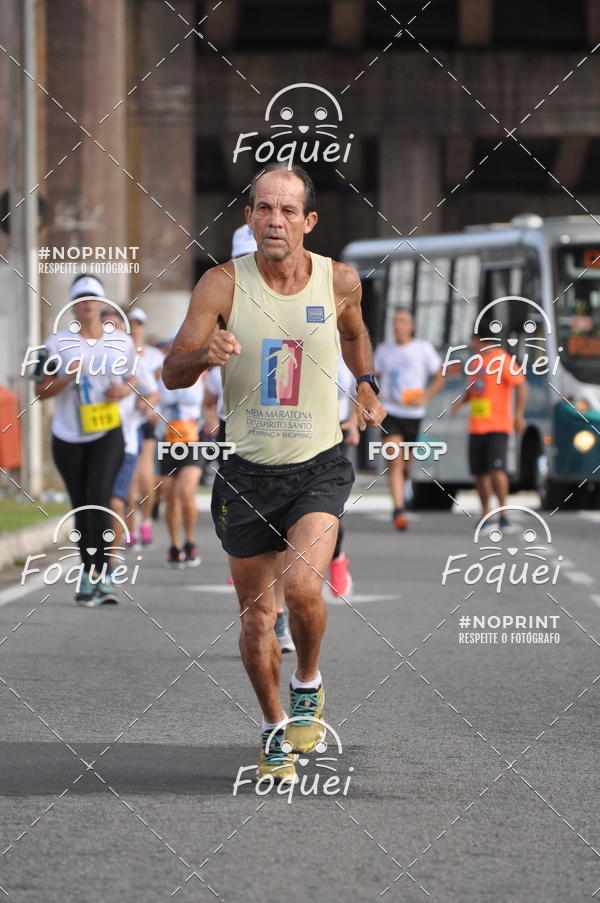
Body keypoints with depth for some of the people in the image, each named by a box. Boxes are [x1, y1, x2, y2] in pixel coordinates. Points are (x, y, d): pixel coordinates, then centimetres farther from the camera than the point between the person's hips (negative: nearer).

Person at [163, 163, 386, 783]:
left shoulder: (339, 281, -4)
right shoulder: (223, 284, -9)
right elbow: (172, 374, -14)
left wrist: (366, 385, 16)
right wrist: (204, 354, -32)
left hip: (319, 468, -1)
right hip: (247, 470, 1)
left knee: (303, 586, -23)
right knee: (256, 615, 8)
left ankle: (308, 685, 6)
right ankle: (274, 726, 31)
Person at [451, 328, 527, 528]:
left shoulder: (501, 359, -8)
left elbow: (521, 384, -12)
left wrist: (519, 414, -20)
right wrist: (461, 401, 8)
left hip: (498, 427, -7)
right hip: (476, 427, 7)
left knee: (497, 469, -17)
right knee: (480, 473, 5)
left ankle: (503, 513, -10)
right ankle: (486, 515, 13)